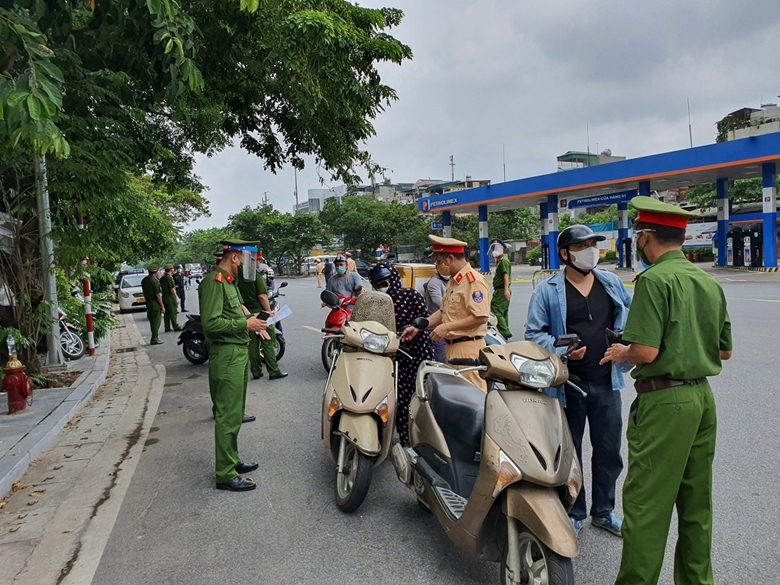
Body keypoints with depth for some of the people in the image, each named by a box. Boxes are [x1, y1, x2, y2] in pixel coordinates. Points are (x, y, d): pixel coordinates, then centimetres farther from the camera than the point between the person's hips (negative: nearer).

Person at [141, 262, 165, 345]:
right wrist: (162, 306, -13)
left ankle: (154, 338, 22)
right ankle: (154, 339, -1)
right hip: (155, 303, -8)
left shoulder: (144, 280, 9)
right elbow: (158, 295, -17)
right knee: (156, 322, -2)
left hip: (148, 303, 8)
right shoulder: (154, 281, -17)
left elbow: (144, 293, 16)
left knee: (152, 321, 15)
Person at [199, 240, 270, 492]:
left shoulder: (228, 281, 16)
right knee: (228, 416, -4)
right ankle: (225, 474, 5)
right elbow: (210, 323, -24)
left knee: (234, 413, 19)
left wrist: (251, 321, 8)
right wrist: (245, 324, -20)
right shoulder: (214, 282, -16)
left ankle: (232, 460, 32)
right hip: (226, 355, -11)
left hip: (238, 352, 11)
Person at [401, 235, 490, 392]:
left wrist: (447, 327, -19)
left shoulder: (474, 281, -15)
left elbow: (481, 317, -22)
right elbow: (444, 311, 21)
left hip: (468, 349, -10)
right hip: (452, 347, 10)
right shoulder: (453, 281, 16)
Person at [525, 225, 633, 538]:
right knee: (569, 452, 10)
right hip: (568, 384, -4)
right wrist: (562, 351, -20)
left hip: (606, 382, 4)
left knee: (609, 450, 14)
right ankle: (573, 512, 29)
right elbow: (534, 333, -6)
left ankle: (603, 510, 34)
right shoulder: (548, 291, -5)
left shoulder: (612, 283, 9)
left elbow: (631, 318, 20)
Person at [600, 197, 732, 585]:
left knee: (645, 503, 0)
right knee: (696, 501, 17)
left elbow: (646, 352, -21)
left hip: (665, 400, -9)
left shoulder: (655, 279, -14)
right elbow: (724, 351, 17)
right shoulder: (710, 283, 10)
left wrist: (621, 353, -2)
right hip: (703, 396, 9)